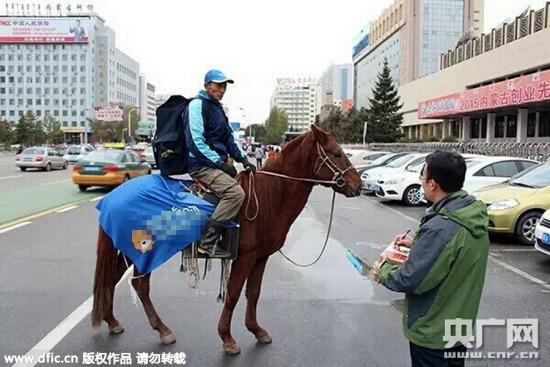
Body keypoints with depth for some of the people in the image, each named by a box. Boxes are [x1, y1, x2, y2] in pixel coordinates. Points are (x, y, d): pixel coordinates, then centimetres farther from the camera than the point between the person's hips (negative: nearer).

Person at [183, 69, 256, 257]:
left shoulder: (218, 108, 20)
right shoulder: (197, 105, -8)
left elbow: (229, 138, 23)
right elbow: (195, 141, -18)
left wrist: (242, 159, 7)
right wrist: (220, 162, -19)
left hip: (216, 164, 10)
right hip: (202, 165, -10)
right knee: (235, 192, -27)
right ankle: (207, 243, -20)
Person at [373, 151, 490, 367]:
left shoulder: (439, 228, -33)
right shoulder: (475, 215, -5)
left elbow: (410, 281, -27)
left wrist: (383, 272, -9)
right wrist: (417, 245, 6)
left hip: (432, 331, -8)